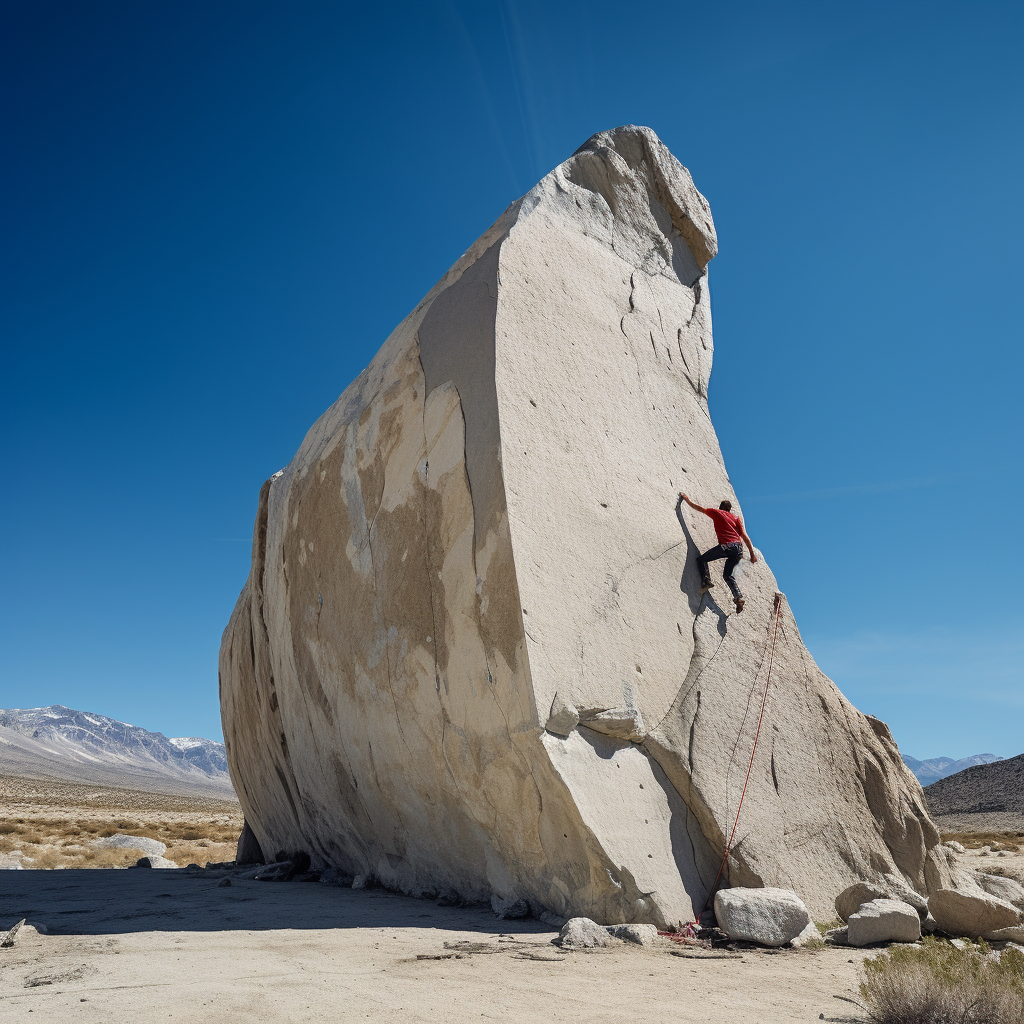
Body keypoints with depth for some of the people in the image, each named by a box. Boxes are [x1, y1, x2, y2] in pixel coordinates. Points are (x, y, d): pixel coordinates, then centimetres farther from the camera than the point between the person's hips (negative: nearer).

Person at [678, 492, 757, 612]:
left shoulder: (716, 512, 14)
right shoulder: (736, 518, 23)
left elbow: (697, 508, 20)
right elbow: (744, 536, 17)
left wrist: (686, 499, 35)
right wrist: (752, 554, 18)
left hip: (726, 546, -5)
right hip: (738, 548, 5)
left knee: (701, 559, 13)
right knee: (727, 574, 19)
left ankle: (706, 581, -7)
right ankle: (738, 596, 0)